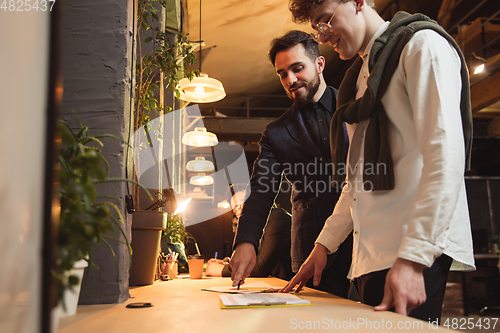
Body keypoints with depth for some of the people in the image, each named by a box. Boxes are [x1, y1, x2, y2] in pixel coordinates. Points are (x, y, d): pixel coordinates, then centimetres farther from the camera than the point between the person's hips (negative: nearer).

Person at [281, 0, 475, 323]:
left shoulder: (422, 44, -3)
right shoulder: (360, 76, 22)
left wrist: (413, 257, -21)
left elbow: (445, 157, -16)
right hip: (371, 254, 8)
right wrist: (324, 245, 17)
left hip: (417, 250, -7)